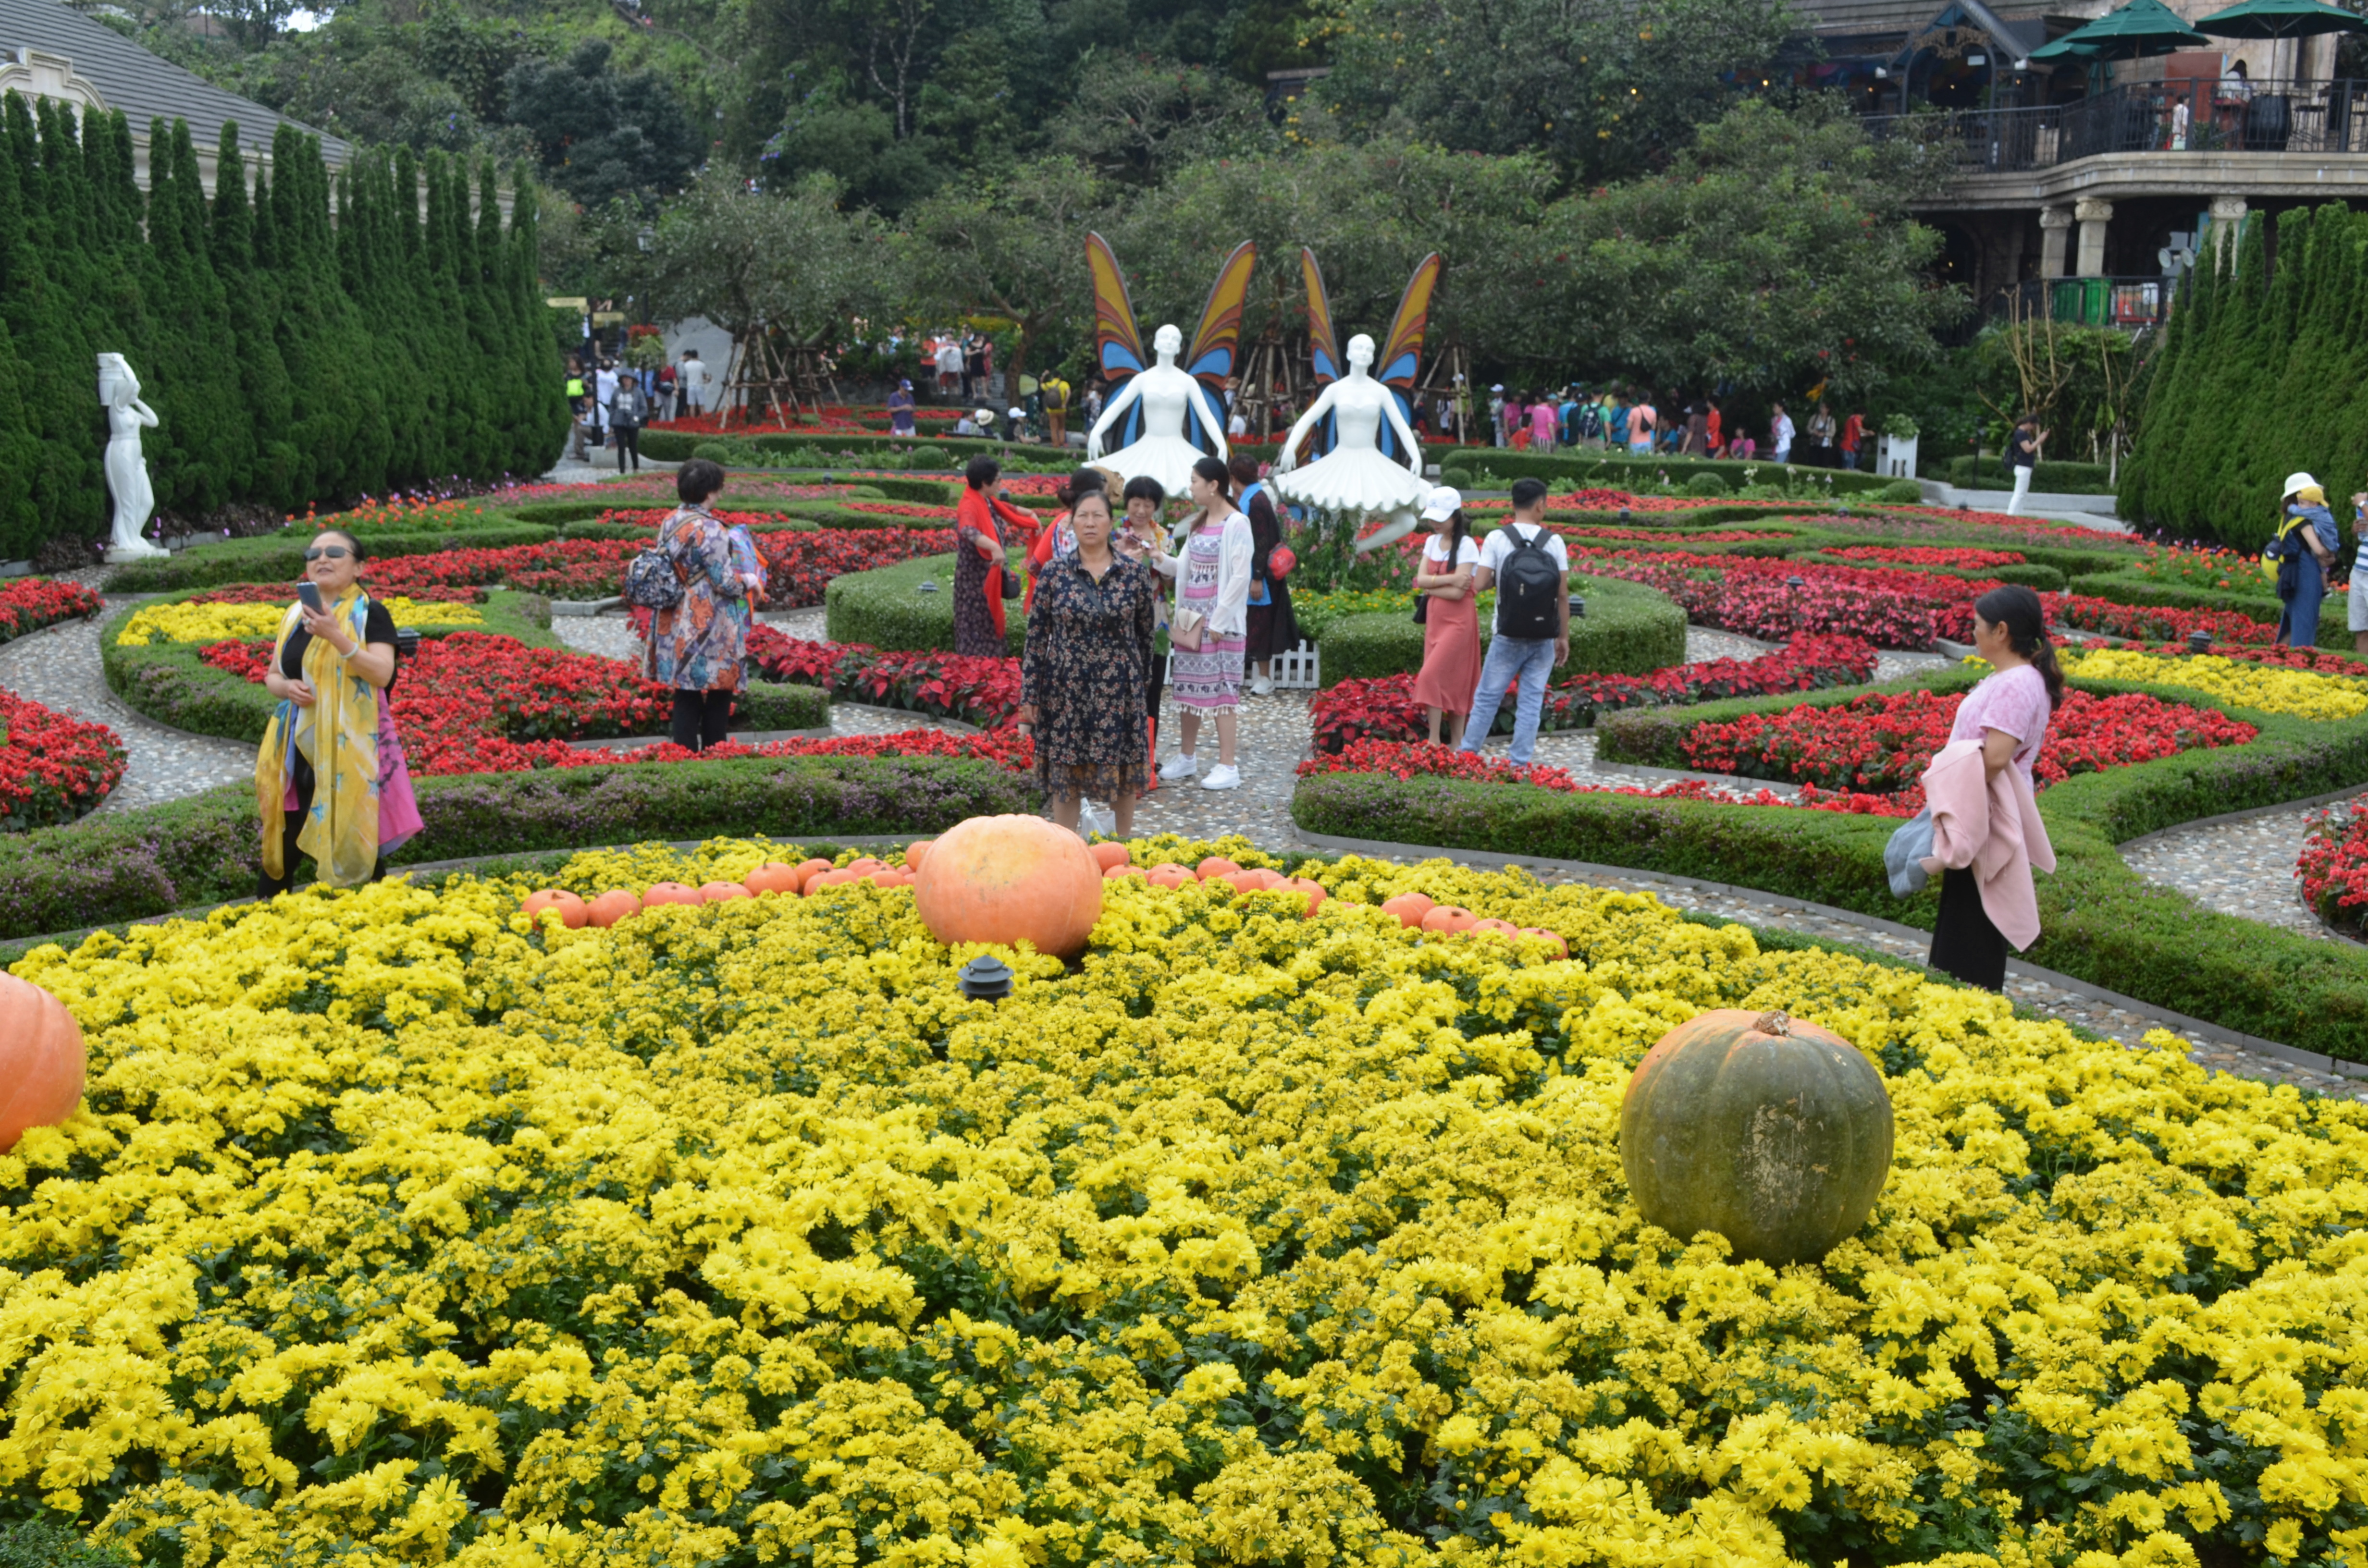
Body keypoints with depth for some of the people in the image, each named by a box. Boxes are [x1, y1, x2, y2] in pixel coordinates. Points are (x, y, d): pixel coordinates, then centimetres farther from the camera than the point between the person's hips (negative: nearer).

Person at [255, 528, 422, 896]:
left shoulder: (370, 613, -5)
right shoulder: (295, 615, 12)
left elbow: (382, 674, -18)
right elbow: (272, 675, 19)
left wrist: (336, 636, -28)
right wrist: (286, 687, -5)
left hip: (351, 747, -5)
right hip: (298, 748, 5)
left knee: (357, 845, -1)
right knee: (282, 843, 9)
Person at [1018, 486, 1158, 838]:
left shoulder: (1135, 573, -3)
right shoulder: (1055, 572, -3)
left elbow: (1146, 632, 7)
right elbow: (1036, 635, -1)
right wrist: (1029, 696, -2)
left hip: (1118, 690, 0)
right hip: (1066, 690, 0)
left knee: (1122, 770, 10)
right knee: (1065, 774, 7)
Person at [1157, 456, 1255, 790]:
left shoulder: (1236, 524, -12)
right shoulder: (1198, 522, 13)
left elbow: (1240, 577, -16)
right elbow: (1184, 568, 12)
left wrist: (1218, 621, -17)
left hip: (1220, 620, -8)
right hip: (1192, 616, 8)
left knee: (1221, 688, -5)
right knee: (1189, 686, 12)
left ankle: (1227, 767, -1)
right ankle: (1186, 757, 23)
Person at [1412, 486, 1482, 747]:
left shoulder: (1467, 546, -13)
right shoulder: (1432, 541, 9)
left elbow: (1457, 593, -19)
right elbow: (1421, 580, -2)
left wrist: (1430, 586, -8)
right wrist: (1449, 579, -16)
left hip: (1458, 620, -7)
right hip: (1435, 617, 7)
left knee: (1432, 676, -13)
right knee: (1449, 682, 8)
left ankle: (1434, 742, -8)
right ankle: (1456, 742, 12)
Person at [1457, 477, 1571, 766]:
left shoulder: (1497, 539, -6)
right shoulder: (1554, 542, -2)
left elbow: (1478, 585, -10)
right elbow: (1563, 594, -1)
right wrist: (1564, 637, 7)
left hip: (1508, 635, -1)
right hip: (1543, 637, 1)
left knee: (1487, 698, 9)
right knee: (1532, 702, 6)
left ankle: (1466, 753, 13)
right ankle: (1520, 763, 5)